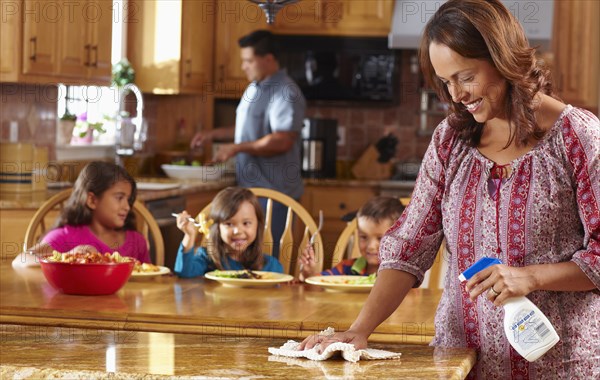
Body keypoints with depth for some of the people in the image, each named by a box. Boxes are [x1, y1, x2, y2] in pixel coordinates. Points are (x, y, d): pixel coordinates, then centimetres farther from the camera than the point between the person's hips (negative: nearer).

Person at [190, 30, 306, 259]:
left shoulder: (286, 94, -15)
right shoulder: (254, 89, 14)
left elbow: (282, 141, -24)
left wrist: (237, 148, -19)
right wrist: (213, 134, 19)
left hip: (273, 191, -9)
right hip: (250, 188, 9)